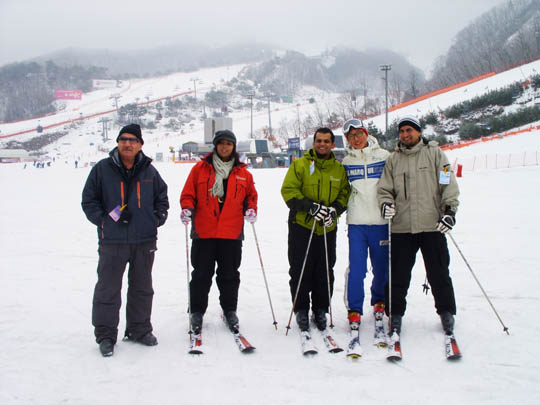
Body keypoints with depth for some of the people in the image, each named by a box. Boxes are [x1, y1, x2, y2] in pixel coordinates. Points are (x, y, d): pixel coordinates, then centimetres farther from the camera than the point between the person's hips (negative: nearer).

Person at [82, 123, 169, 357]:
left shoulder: (149, 171, 7)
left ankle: (139, 330, 26)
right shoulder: (102, 169, -1)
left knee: (142, 288, 12)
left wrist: (157, 219, 4)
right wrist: (105, 219, -9)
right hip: (112, 241, -3)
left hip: (145, 241, 3)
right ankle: (105, 334, 11)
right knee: (108, 289, 0)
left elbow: (162, 199, 17)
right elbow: (89, 200, 2)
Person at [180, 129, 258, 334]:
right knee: (201, 274, 4)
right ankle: (197, 311, 16)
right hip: (204, 231, -1)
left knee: (229, 274, 9)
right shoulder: (200, 168, 5)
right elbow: (188, 193, 5)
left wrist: (251, 209, -1)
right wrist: (187, 208, -12)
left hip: (232, 232, 1)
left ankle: (229, 310, 23)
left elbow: (251, 195, 17)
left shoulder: (243, 172, 10)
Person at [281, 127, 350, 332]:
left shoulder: (339, 169, 9)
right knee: (300, 271, 2)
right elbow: (288, 191, -7)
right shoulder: (300, 165, -2)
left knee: (324, 272, 7)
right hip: (301, 225, -3)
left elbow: (345, 193, 10)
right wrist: (310, 206, -19)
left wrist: (335, 209, -10)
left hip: (328, 229, 3)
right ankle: (301, 310, 15)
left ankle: (320, 310, 21)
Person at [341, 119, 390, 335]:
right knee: (356, 268, -5)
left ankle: (379, 301, 31)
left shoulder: (383, 156, 3)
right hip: (356, 222, 0)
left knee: (382, 266, 8)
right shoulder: (346, 161, 9)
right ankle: (354, 310, 6)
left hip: (381, 221, 0)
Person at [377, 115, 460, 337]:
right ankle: (396, 313, 19)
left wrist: (449, 209, -11)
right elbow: (384, 188, 12)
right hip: (401, 227, 2)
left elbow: (448, 184, 0)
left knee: (438, 273, 6)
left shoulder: (434, 153, 5)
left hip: (432, 225, -2)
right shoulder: (393, 159, 12)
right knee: (398, 275, 5)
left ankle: (446, 312, 23)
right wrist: (386, 203, -9)